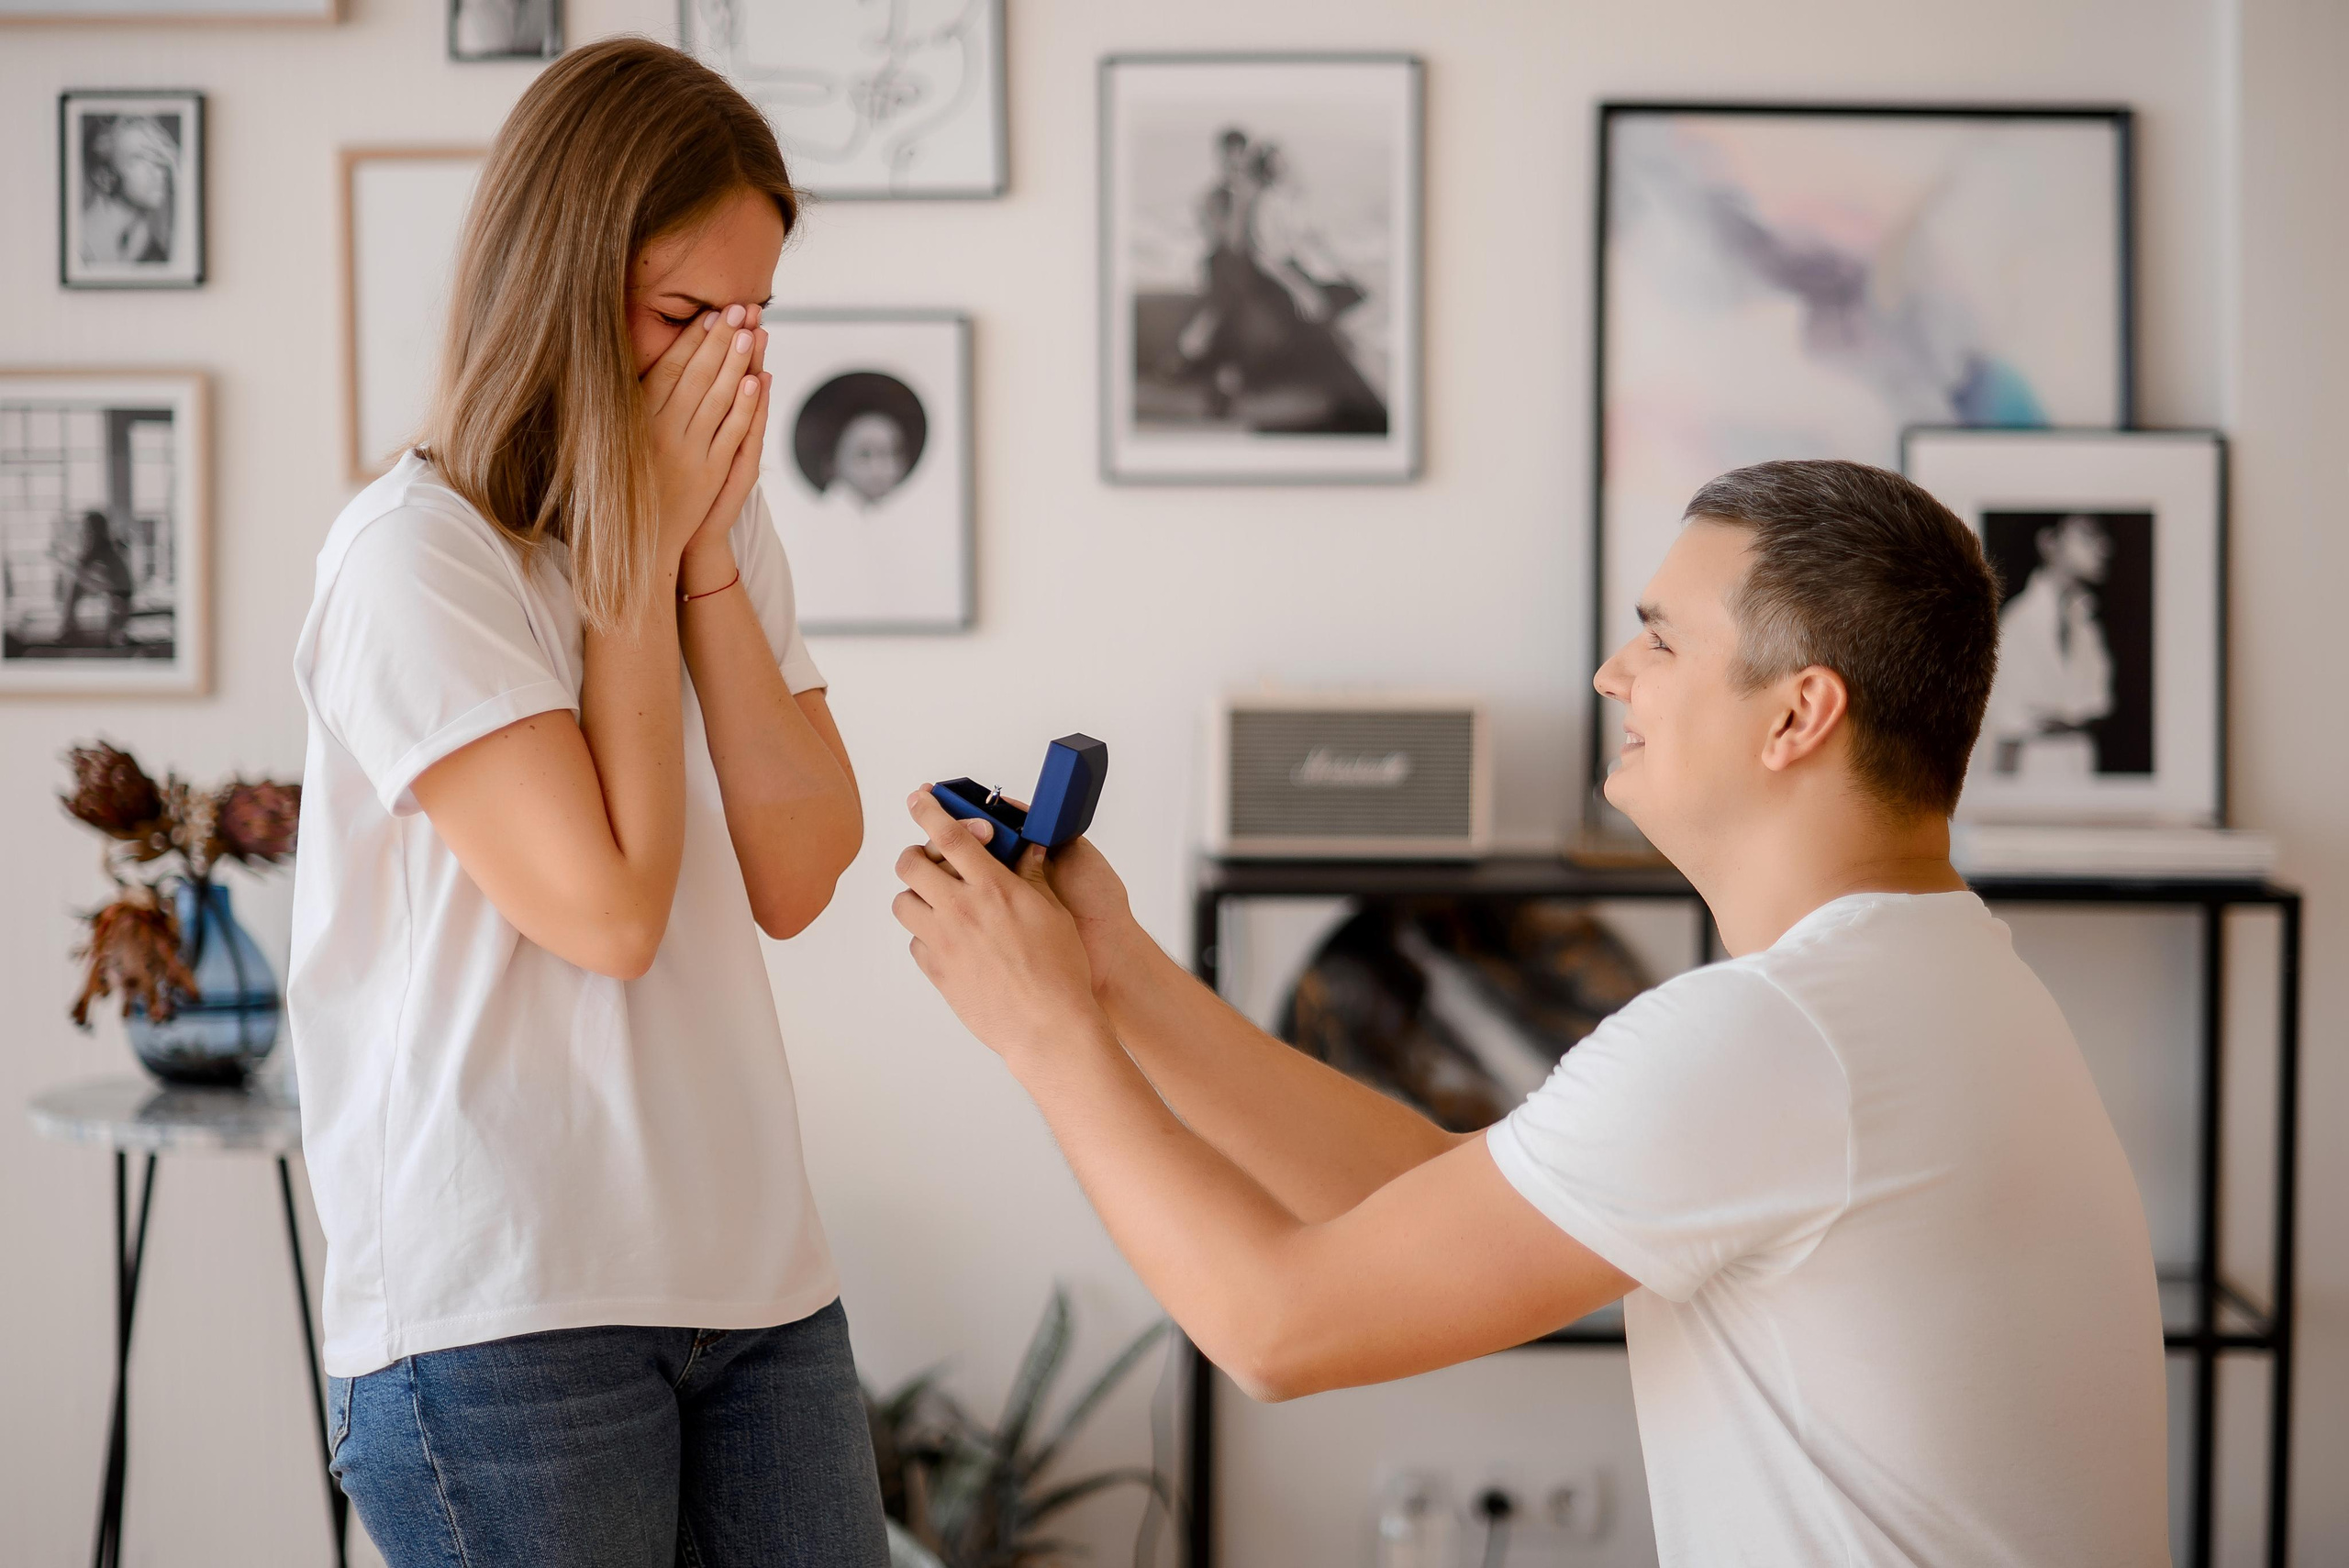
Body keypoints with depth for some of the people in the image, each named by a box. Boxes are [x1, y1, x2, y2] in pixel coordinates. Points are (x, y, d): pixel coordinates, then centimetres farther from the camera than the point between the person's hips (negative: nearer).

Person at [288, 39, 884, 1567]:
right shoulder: (416, 555, -10)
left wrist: (710, 558, -4)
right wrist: (641, 555, -10)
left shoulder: (724, 529, 11)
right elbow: (607, 909, -17)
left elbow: (797, 881, 3)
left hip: (753, 1263, 6)